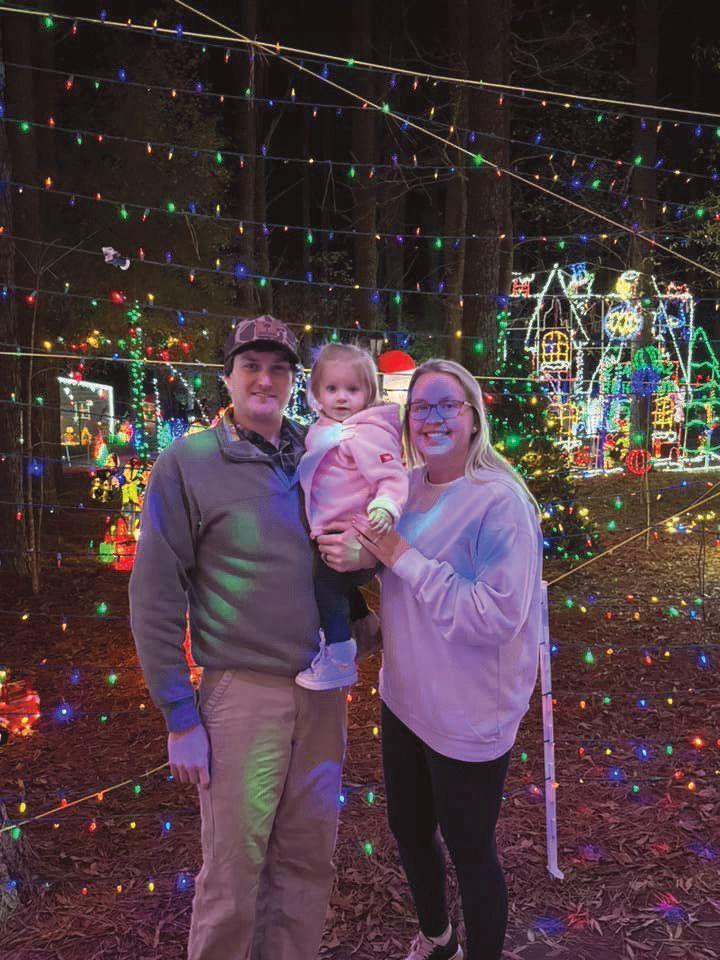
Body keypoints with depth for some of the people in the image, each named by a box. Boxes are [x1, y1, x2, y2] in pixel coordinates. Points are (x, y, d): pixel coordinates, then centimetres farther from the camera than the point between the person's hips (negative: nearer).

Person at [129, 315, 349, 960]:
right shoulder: (188, 463, -7)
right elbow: (155, 597, -7)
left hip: (324, 687, 4)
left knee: (308, 861, 17)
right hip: (243, 689, -4)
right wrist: (181, 717, -8)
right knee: (234, 876, 8)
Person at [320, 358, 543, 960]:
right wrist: (355, 554, -11)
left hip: (468, 718, -7)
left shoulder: (500, 501, -22)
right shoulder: (404, 486, -2)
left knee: (470, 852, 13)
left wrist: (402, 556, -27)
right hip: (404, 698, 7)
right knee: (408, 830, 26)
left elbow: (498, 617, -30)